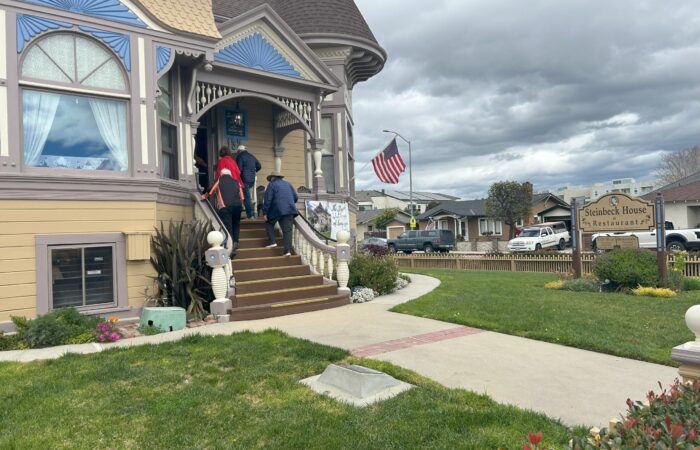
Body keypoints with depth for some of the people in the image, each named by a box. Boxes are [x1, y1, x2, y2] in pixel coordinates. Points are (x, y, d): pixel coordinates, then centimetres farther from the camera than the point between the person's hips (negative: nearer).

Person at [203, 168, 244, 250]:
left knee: (228, 226, -4)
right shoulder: (236, 182, 20)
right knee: (236, 224, 19)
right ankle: (235, 242, 14)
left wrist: (205, 197, 33)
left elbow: (210, 192, 16)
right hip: (237, 205, 3)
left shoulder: (219, 181, 13)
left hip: (225, 206, -3)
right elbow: (241, 197, 14)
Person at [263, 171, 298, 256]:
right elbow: (296, 197, 19)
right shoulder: (287, 184, 21)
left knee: (269, 223, 20)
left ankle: (272, 242, 7)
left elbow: (268, 199, -3)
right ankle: (288, 250, -12)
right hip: (289, 210, 4)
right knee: (287, 230, -1)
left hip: (277, 210, -4)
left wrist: (265, 213, 0)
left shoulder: (272, 184, 5)